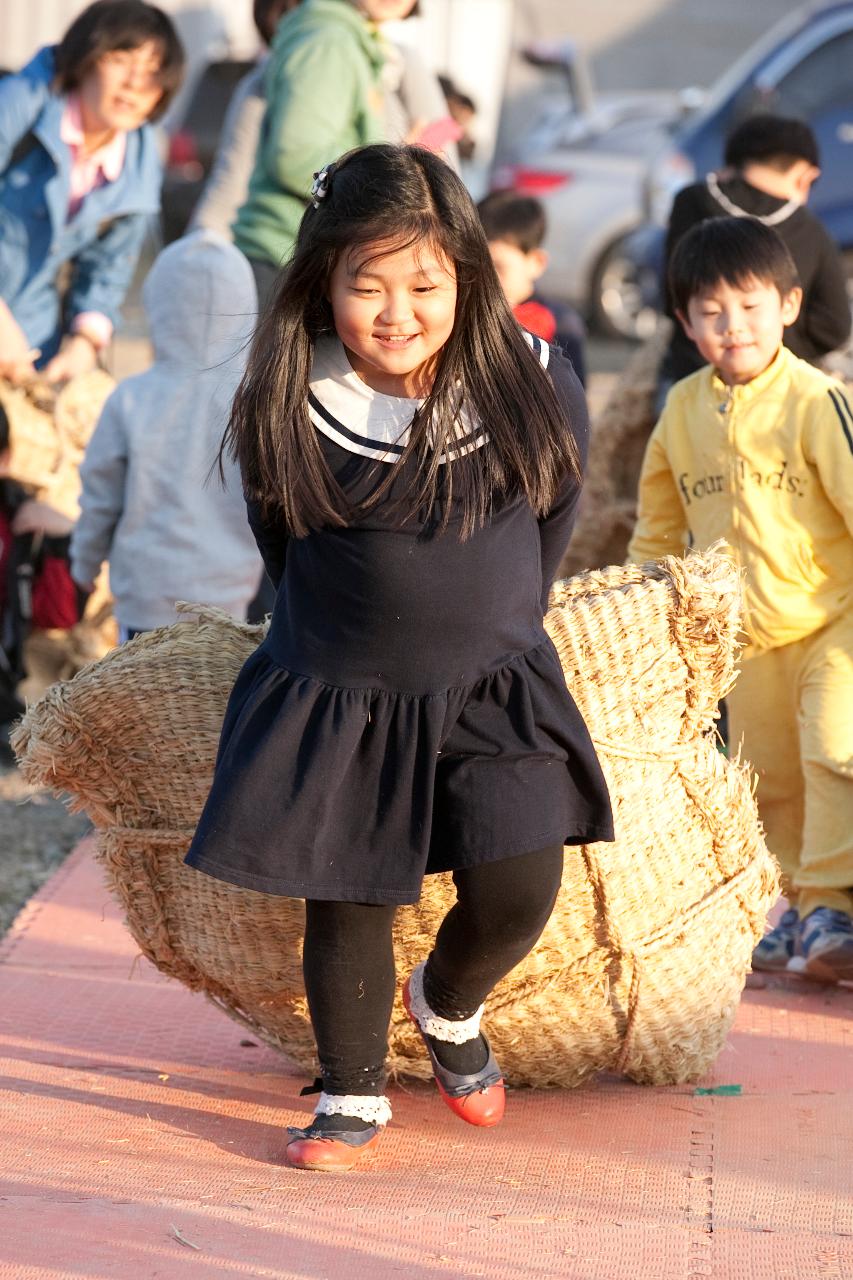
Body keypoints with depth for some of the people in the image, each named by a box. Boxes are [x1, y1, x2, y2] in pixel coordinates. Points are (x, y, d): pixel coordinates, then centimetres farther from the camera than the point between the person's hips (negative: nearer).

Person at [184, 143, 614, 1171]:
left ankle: (448, 1007, 24)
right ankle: (352, 1097, 24)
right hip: (335, 695, 0)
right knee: (346, 903, 3)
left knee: (518, 893, -10)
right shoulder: (287, 406, -11)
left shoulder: (534, 391, -11)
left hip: (491, 688, 0)